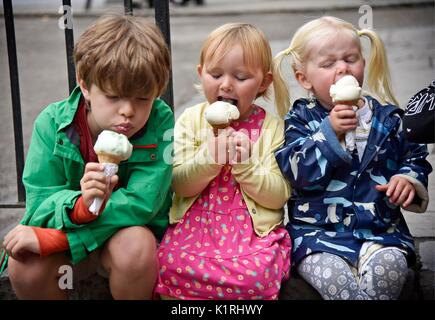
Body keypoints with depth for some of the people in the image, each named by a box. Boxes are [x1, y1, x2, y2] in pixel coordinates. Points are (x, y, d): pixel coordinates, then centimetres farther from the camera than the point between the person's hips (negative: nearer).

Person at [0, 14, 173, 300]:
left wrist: (46, 237, -30)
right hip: (71, 232, 1)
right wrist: (80, 205, -43)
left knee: (135, 246, -34)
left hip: (131, 231, -1)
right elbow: (40, 205, -17)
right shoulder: (52, 123, -16)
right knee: (25, 265, -28)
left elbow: (140, 203, -27)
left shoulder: (160, 122, -21)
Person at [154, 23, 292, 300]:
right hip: (196, 223, 1)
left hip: (253, 230, 0)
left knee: (255, 276, -30)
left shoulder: (271, 127, 2)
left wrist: (245, 164, -18)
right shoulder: (191, 119, 5)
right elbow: (180, 185, -1)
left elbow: (279, 197, -3)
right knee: (170, 265, -29)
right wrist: (209, 157, -19)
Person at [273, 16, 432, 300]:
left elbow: (415, 158, 19)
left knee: (388, 266, -28)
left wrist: (408, 179, -4)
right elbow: (297, 172, -11)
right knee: (331, 274, -30)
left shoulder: (386, 116, 9)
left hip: (381, 229, 2)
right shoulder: (301, 120, 2)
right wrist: (330, 132, -21)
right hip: (318, 230, -2)